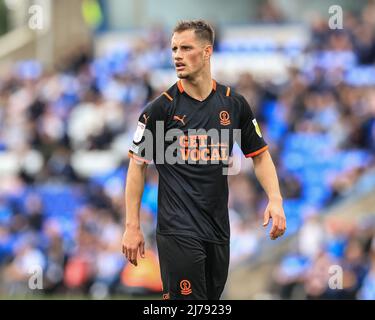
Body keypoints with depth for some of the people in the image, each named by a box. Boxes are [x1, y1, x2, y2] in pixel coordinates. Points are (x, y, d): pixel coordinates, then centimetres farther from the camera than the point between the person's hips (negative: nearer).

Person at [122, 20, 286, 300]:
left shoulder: (234, 104, 5)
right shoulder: (161, 107, -4)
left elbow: (260, 155, 13)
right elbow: (138, 165, -1)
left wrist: (275, 199, -3)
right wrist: (132, 227, -5)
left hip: (218, 231, 4)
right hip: (178, 231, -4)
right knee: (187, 299, -13)